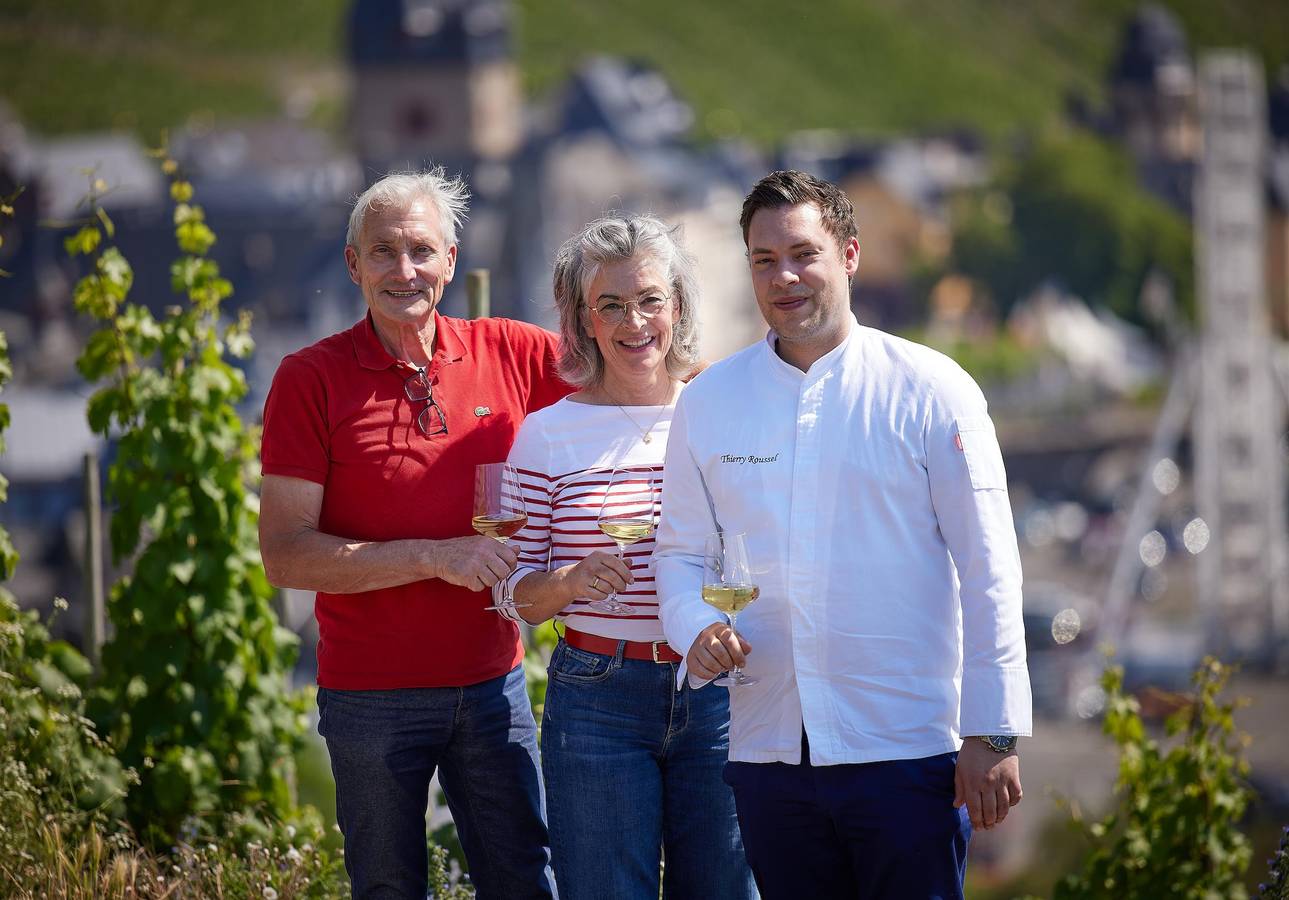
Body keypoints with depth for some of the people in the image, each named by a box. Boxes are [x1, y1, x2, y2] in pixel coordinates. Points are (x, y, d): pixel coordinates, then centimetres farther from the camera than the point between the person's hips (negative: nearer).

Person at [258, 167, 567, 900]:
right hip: (373, 695, -3)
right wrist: (435, 557, -19)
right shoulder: (312, 379, -6)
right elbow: (286, 555, -11)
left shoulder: (508, 353, 2)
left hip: (491, 682, 3)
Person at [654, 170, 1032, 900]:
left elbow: (988, 572, -2)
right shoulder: (708, 402, 9)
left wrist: (994, 735, -6)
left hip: (906, 754, -3)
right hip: (766, 750, 4)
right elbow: (681, 549, 16)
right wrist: (697, 629, -7)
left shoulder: (930, 390, -1)